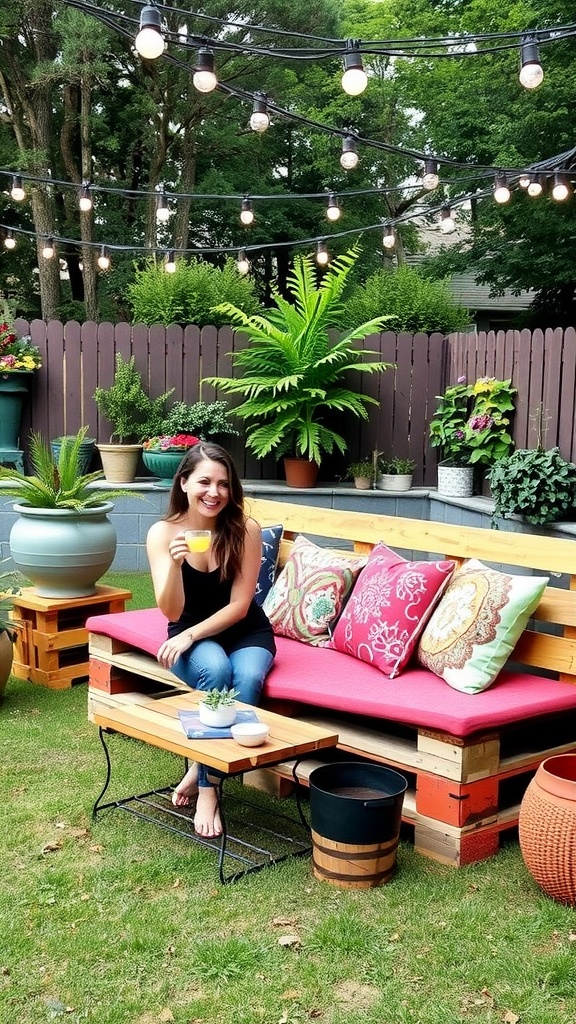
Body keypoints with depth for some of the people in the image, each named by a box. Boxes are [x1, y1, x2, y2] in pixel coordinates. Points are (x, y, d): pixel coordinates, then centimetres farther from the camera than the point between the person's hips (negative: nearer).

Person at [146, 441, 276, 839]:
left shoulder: (245, 530, -16)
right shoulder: (162, 533, -14)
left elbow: (239, 606, -13)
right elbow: (172, 613, -19)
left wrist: (190, 635, -24)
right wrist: (175, 563, -36)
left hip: (246, 633, 0)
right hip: (191, 635, 0)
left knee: (248, 679, -31)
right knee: (215, 669, -33)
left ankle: (200, 772, -12)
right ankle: (208, 789, -22)